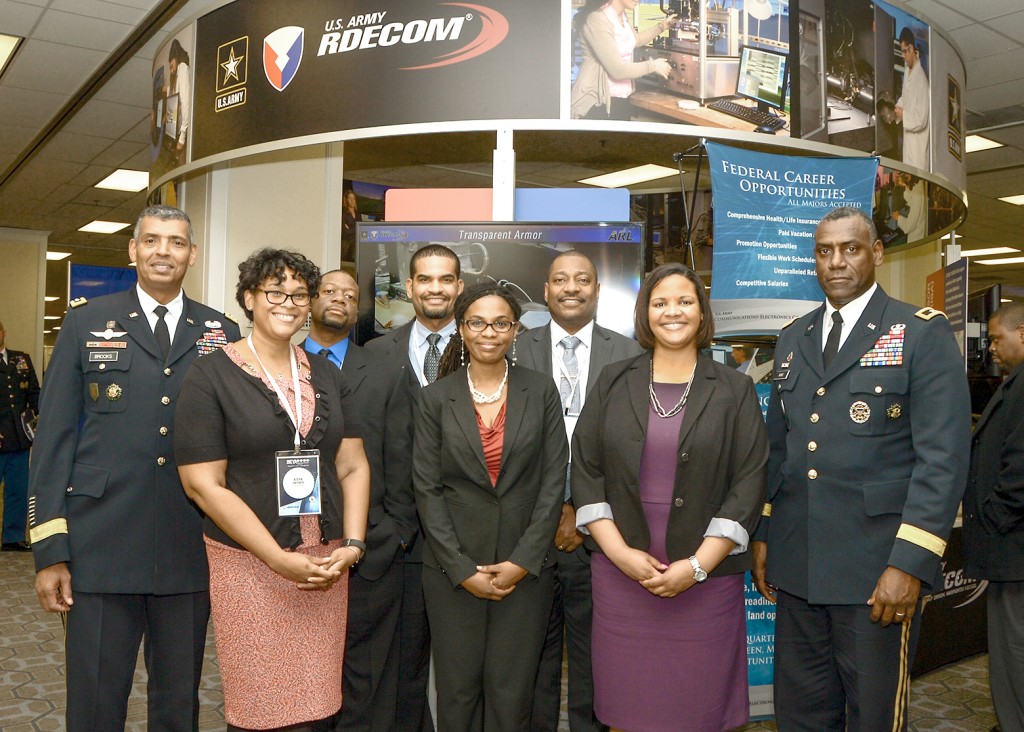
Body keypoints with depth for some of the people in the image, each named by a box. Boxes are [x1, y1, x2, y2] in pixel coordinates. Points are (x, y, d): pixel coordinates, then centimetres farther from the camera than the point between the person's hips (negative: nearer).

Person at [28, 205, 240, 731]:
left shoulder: (221, 333, 7)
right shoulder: (87, 322, 5)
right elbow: (53, 437, 2)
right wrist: (50, 550, -3)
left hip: (192, 551, 1)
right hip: (102, 549, -1)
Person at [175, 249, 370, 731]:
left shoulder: (326, 375, 10)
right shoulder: (211, 376, -4)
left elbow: (353, 467, 9)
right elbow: (203, 484, -9)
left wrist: (352, 546, -6)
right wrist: (280, 560, -14)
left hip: (326, 562, 4)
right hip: (250, 564, -4)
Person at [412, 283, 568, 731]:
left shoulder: (541, 392, 1)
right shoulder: (435, 398, 0)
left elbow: (553, 480, -1)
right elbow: (427, 488, -2)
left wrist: (523, 561, -9)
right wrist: (462, 569, -8)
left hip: (525, 566, 0)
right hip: (453, 567, 0)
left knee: (511, 691, 5)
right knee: (457, 688, 9)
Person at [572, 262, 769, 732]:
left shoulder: (734, 390, 3)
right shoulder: (612, 384, 6)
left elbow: (749, 485, -3)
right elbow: (585, 472, 3)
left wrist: (697, 565, -11)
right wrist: (621, 553, -7)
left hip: (706, 579, -1)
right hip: (621, 574, 1)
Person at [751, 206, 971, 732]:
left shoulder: (923, 334, -5)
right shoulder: (793, 338, 12)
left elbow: (943, 457, -12)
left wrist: (909, 563, -18)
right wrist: (763, 533, 12)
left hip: (878, 570, -5)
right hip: (796, 565, 5)